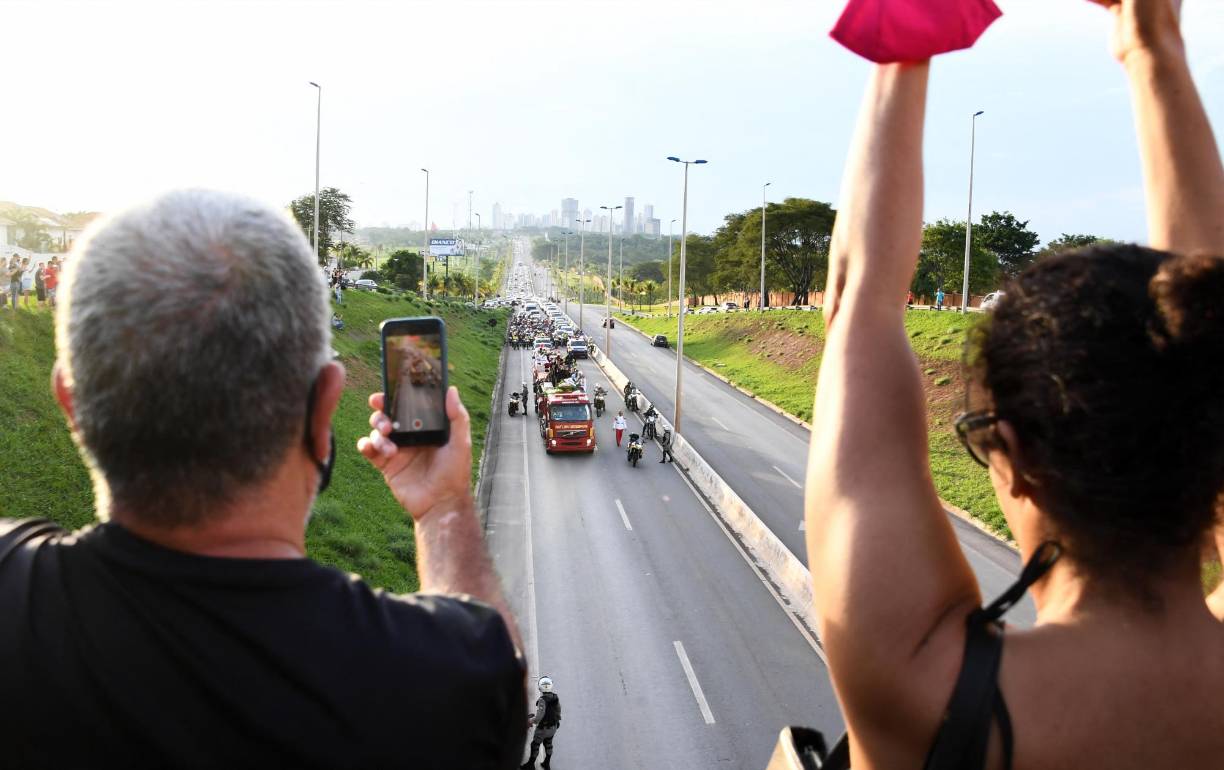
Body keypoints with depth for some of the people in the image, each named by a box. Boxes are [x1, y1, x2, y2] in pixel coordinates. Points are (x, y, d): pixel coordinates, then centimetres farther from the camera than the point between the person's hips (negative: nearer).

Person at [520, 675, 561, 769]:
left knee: (535, 745, 13)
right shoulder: (556, 697, -10)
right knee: (548, 744, 24)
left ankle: (530, 764, 28)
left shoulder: (542, 700, -30)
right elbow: (558, 711, 4)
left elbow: (539, 717, -30)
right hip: (553, 727, 6)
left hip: (543, 728, -6)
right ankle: (547, 763, 37)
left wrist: (531, 720, -13)